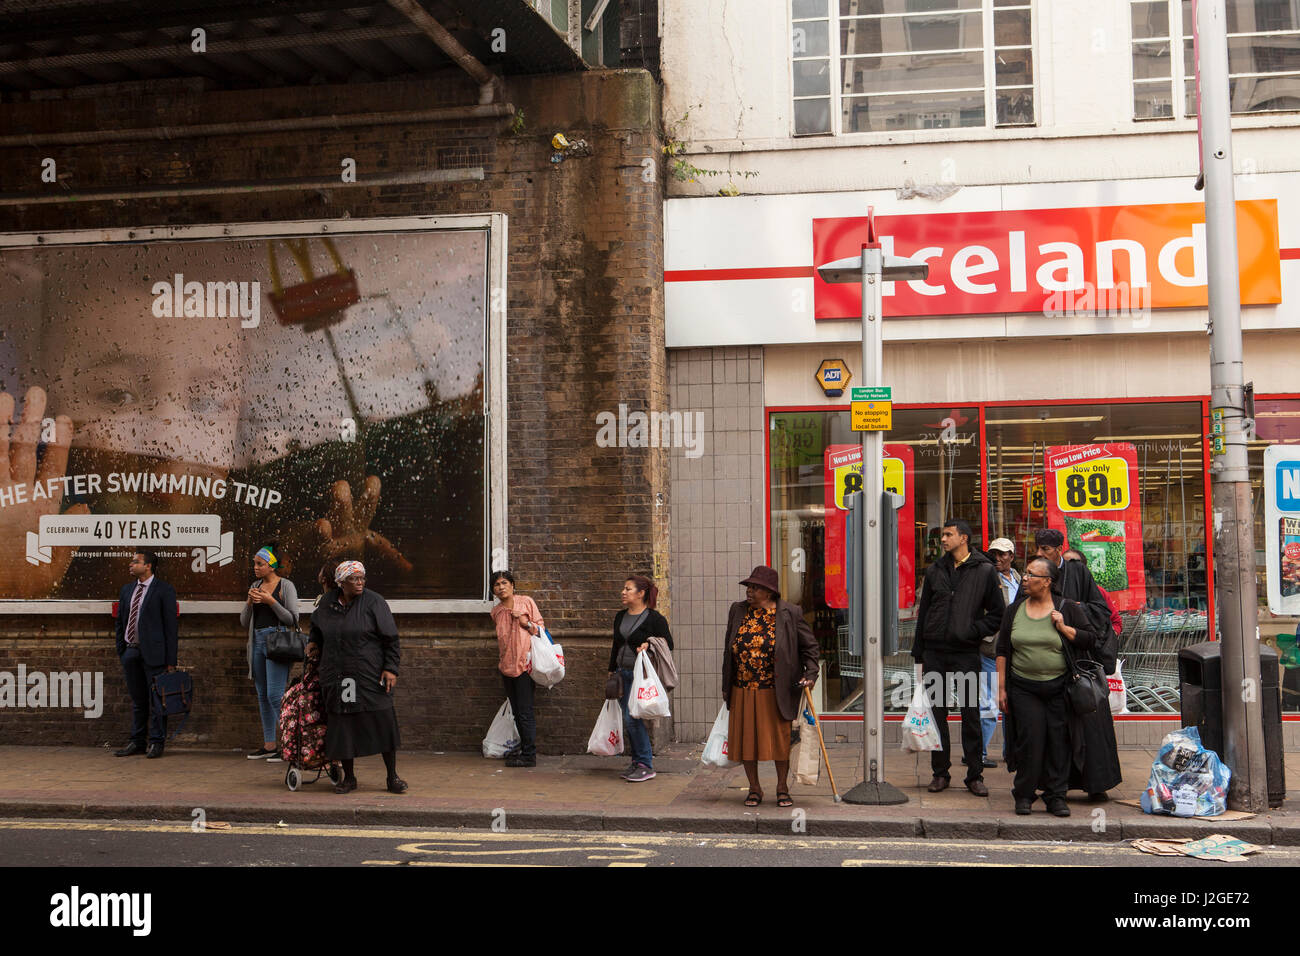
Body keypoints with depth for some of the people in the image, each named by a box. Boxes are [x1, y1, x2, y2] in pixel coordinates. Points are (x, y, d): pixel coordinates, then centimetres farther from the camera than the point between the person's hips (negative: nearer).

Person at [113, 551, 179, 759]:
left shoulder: (164, 590, -4)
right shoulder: (127, 590, 14)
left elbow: (171, 625, -7)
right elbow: (120, 623, 19)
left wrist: (171, 661, -10)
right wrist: (121, 652, 11)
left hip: (153, 652, -6)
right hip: (131, 652, 6)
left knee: (156, 699, -1)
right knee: (137, 700, 11)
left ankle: (156, 743, 6)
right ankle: (136, 743, 17)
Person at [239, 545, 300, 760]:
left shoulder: (285, 586, -3)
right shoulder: (255, 586, 15)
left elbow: (292, 619, -8)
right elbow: (244, 621, 15)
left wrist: (271, 601, -16)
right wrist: (249, 602, -4)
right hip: (257, 641, 7)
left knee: (275, 695, -13)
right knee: (262, 696, 8)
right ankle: (269, 745, 14)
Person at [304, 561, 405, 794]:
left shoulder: (374, 602, -5)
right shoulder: (328, 603, 7)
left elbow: (391, 639, -5)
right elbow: (317, 625, 30)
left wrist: (391, 668, -11)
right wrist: (315, 643, 14)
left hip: (370, 676, -3)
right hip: (336, 678, 3)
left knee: (382, 723, -3)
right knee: (342, 727, 6)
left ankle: (392, 776, 9)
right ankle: (348, 778, 20)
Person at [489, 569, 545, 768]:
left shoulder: (526, 602, -2)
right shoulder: (495, 612, 13)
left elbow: (541, 626, 2)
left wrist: (526, 623, -16)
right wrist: (502, 659, 15)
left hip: (524, 664, -6)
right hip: (506, 666, 6)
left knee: (525, 712, -9)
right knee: (517, 712, 11)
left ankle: (529, 755, -6)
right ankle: (524, 748, 21)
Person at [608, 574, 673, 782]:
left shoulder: (655, 618, -7)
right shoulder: (620, 617, 13)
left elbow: (668, 644, -4)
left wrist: (649, 644, -20)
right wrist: (612, 670, 21)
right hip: (623, 673, 7)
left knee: (632, 718, -12)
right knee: (628, 719, 8)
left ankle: (646, 765, -3)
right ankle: (637, 760, 19)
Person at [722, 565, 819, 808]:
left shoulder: (789, 614, -5)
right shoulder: (737, 611, 5)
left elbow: (810, 645, 4)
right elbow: (729, 650, 13)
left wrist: (810, 674, -8)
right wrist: (726, 686, 12)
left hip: (776, 691, -3)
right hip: (743, 691, 3)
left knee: (780, 738, 3)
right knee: (747, 739, 7)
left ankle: (782, 788, 20)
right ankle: (754, 789, 22)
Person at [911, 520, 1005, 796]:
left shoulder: (984, 571, 1)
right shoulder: (935, 571, 10)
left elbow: (998, 613, 5)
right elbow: (923, 613, 12)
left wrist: (976, 630, -9)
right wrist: (919, 654, 8)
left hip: (966, 652, -3)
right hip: (935, 653, 3)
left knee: (971, 714, 1)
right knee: (936, 713, 6)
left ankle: (975, 775, 9)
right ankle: (940, 772, 15)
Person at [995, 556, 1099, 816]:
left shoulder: (1067, 608, 1)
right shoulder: (1015, 610, 7)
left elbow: (1089, 639, -1)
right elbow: (1003, 650, 9)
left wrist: (1063, 627, -14)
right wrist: (1001, 688, 5)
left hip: (1059, 687, -1)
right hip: (1024, 688, 1)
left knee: (1058, 741, 0)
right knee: (1029, 738, -7)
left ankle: (1056, 797, 10)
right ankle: (1024, 794, 7)